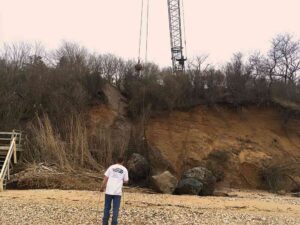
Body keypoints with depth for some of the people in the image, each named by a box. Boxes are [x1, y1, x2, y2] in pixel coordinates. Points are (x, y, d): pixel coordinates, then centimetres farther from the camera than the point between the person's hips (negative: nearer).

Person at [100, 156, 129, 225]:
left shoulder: (111, 167, 5)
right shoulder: (124, 169, 5)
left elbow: (105, 178, 2)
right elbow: (126, 181, 9)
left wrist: (102, 187, 10)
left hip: (109, 191, 1)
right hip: (117, 192, -1)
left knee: (107, 208, 11)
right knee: (115, 209, 4)